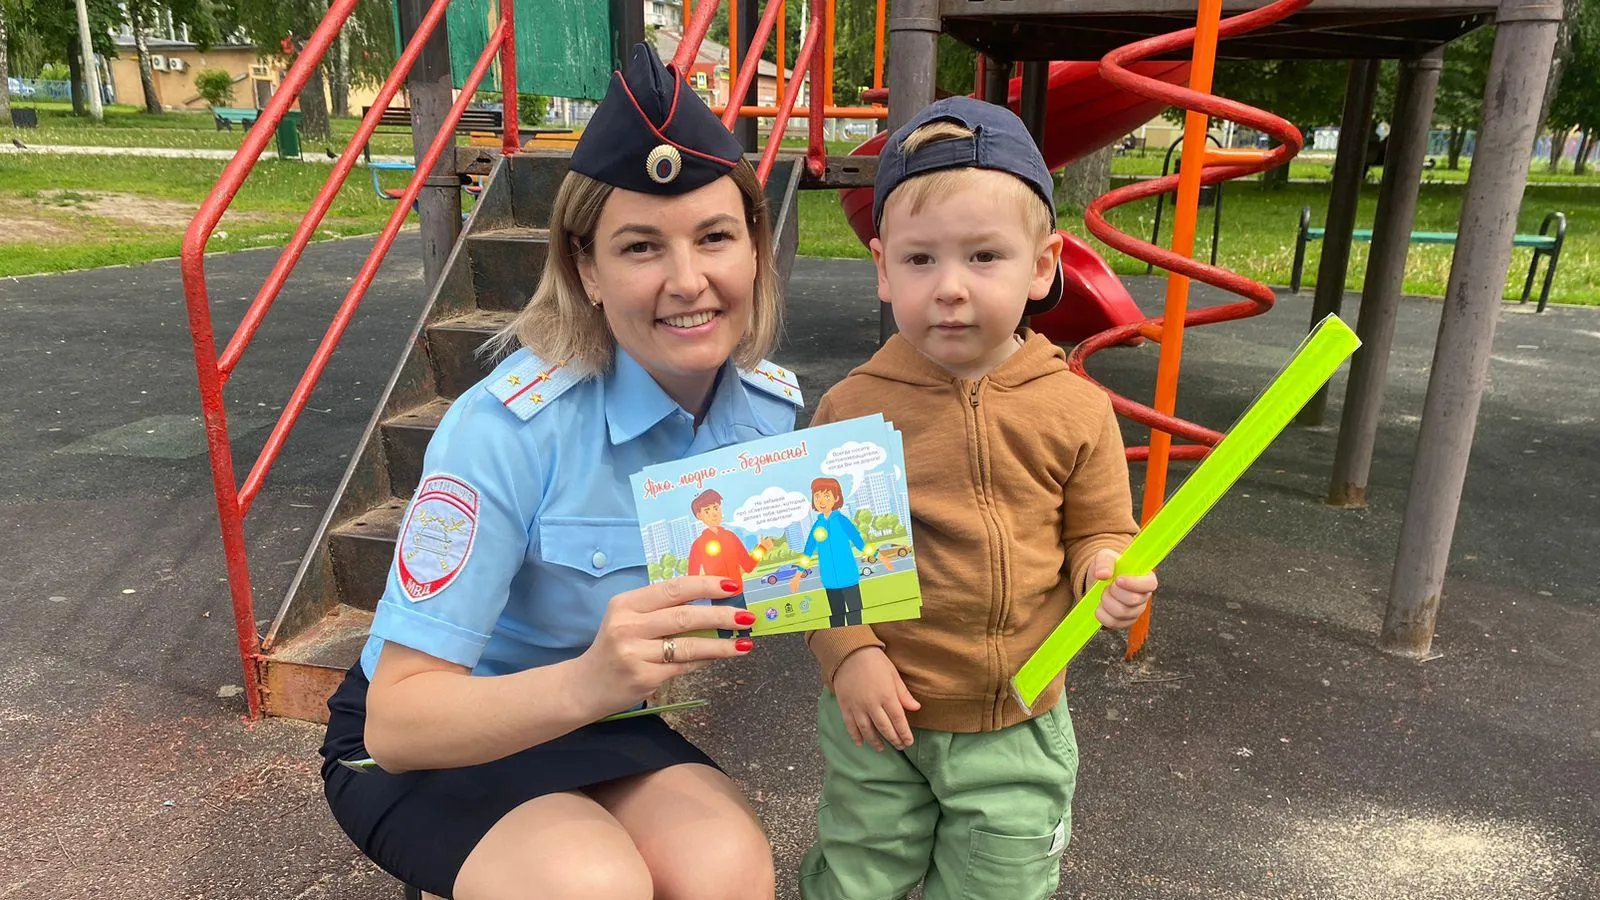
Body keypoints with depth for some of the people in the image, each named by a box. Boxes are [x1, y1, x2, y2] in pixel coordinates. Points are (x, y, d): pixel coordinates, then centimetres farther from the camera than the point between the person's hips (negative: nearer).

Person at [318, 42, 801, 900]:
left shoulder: (773, 409, -13)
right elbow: (398, 719, -26)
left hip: (599, 729, 4)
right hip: (428, 746, -3)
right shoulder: (509, 428, -29)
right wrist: (584, 681, -44)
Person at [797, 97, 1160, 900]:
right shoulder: (853, 407, -11)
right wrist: (849, 653, -15)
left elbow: (1097, 533, 3)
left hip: (1015, 727, 1)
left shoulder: (1075, 411, -9)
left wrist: (1106, 571, -19)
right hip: (880, 712, 0)